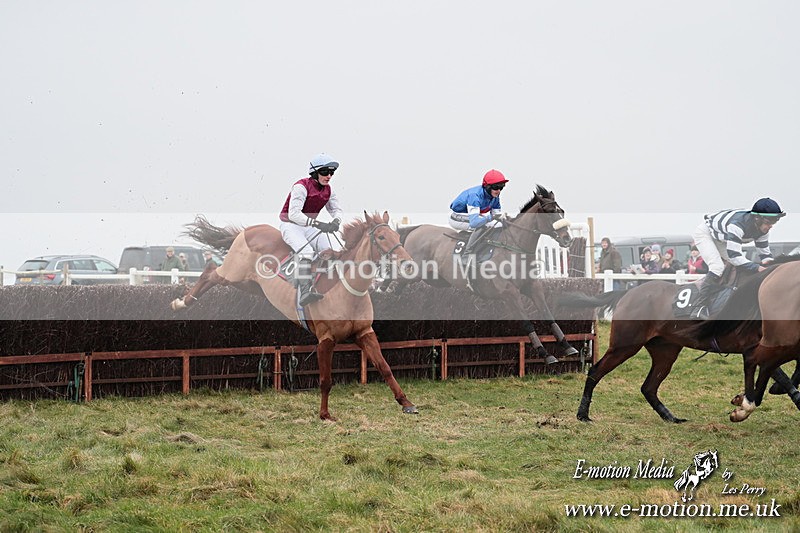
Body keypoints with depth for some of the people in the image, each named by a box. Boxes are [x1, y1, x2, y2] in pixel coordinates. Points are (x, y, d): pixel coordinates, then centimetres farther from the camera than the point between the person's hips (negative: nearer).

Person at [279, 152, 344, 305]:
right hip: (291, 225, -7)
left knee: (330, 251, -14)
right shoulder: (301, 187, -23)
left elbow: (336, 209, 8)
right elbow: (293, 214, -32)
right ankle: (305, 291, -46)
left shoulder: (328, 190, 1)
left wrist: (336, 221, -19)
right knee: (306, 251, -32)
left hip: (309, 227, 7)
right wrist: (318, 224, -42)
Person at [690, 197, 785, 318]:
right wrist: (757, 267, -50)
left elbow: (765, 253, -8)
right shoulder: (737, 225, -43)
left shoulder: (763, 228, -18)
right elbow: (733, 256, -44)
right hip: (705, 232, -9)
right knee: (717, 267, -24)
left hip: (720, 239, 9)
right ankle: (700, 308, -23)